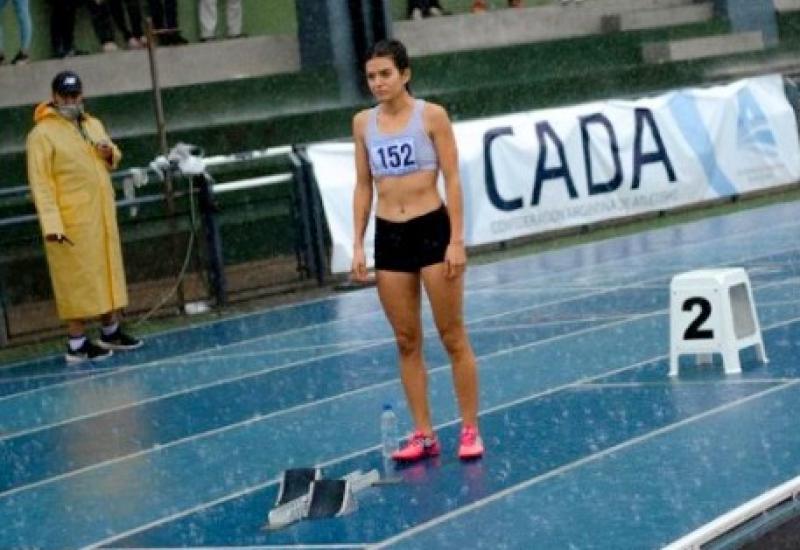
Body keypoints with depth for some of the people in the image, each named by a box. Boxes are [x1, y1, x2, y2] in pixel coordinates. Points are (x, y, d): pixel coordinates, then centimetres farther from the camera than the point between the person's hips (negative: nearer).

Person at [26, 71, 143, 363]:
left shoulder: (94, 125, 12)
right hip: (72, 221, -7)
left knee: (109, 271, 14)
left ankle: (110, 331, 28)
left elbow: (114, 160, 26)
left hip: (103, 216, 7)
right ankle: (76, 344, 2)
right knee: (77, 278, -4)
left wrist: (110, 152, 1)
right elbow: (40, 182, -16)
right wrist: (52, 224, -24)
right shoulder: (42, 134, -11)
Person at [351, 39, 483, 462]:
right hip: (388, 236, 4)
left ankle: (470, 431, 8)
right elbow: (363, 186, 11)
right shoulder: (363, 123, 6)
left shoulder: (431, 115, -6)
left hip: (432, 230, -4)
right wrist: (358, 245, 4)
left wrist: (456, 240, -13)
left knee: (453, 338, 1)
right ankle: (423, 435, 12)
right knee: (407, 342, 6)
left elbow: (452, 179, -7)